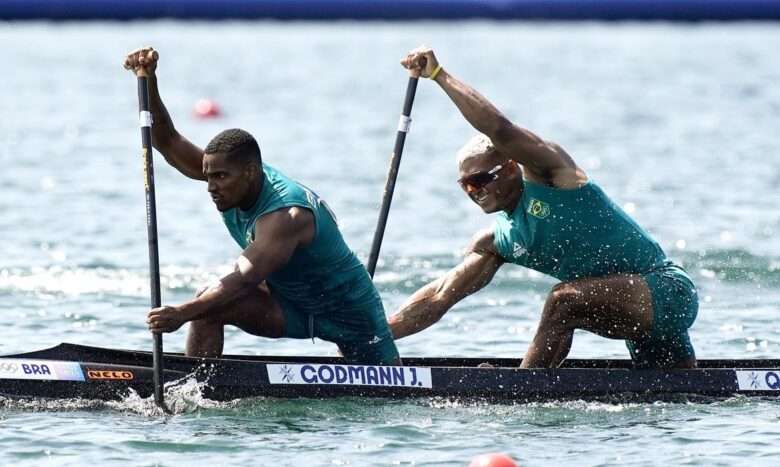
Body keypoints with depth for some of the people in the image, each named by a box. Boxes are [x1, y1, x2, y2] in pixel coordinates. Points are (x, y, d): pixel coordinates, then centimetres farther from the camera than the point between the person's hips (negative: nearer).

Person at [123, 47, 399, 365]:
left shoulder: (286, 216, -38)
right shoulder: (234, 179, -14)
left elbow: (245, 280, -49)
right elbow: (168, 143, -17)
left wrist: (182, 314, -62)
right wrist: (149, 81, -32)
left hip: (347, 306, -6)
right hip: (291, 306, 6)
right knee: (208, 305, -20)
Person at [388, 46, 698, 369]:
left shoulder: (548, 172, -10)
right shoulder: (497, 242, 11)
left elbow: (499, 129, -26)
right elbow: (439, 296, 9)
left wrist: (439, 75, -23)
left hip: (667, 288, -9)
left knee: (564, 299, -28)